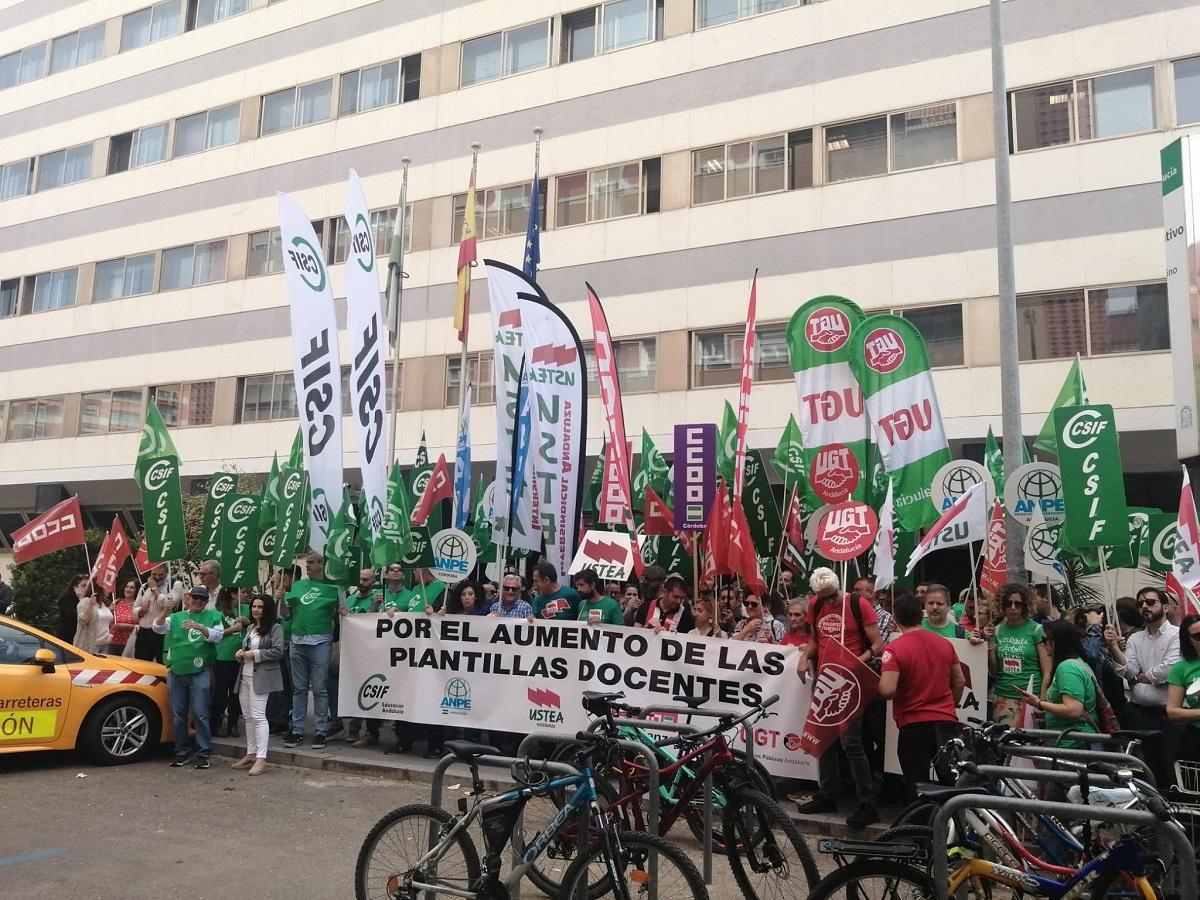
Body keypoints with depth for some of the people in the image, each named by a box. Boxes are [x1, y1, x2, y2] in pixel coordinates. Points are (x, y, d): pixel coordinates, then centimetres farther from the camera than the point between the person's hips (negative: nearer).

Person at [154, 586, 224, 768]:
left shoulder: (213, 616, 6)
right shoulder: (176, 617, 15)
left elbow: (217, 636, -8)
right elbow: (158, 628, 2)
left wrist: (199, 627, -24)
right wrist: (164, 613, -17)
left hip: (200, 672, -3)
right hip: (176, 672, 4)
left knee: (200, 713, -6)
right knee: (177, 714, 9)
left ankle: (203, 753, 1)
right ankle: (182, 752, 20)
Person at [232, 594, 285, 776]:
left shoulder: (275, 627, -6)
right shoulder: (249, 628, 18)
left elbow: (278, 651, -15)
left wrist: (254, 654, -16)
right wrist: (239, 654, 5)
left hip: (261, 677, -8)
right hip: (244, 676, 8)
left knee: (258, 716, -12)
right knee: (248, 716, 11)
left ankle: (261, 758, -11)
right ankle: (251, 754, 20)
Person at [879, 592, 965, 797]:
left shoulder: (894, 649, -14)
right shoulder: (945, 644, 4)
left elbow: (887, 690, -21)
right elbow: (960, 682, 12)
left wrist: (879, 685, 0)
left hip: (914, 725, -4)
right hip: (947, 722, 5)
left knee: (917, 787, 5)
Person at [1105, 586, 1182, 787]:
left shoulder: (1177, 635, -3)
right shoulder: (1134, 639, 13)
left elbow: (1168, 670, -16)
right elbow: (1128, 671, 0)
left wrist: (1139, 677, -1)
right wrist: (1114, 647, -14)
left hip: (1168, 714, -5)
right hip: (1138, 714, 5)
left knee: (1171, 774, 0)